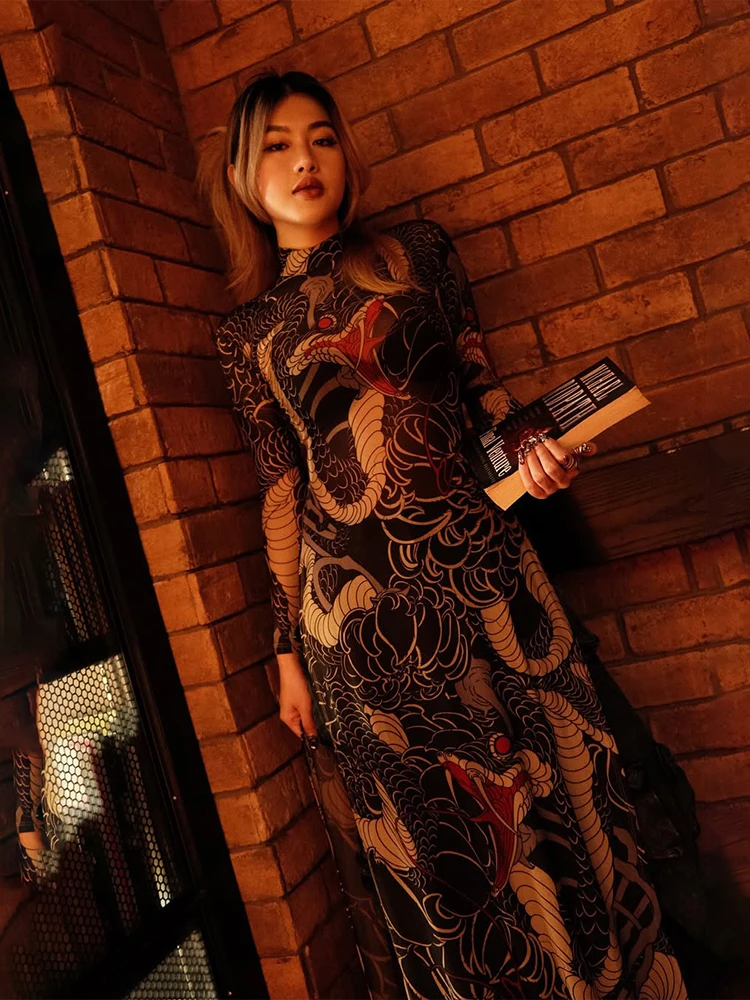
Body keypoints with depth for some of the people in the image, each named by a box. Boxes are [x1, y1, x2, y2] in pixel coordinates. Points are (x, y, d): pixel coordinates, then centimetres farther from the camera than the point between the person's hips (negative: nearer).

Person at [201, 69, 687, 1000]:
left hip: (479, 563, 1)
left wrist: (530, 449, -10)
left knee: (559, 790, 8)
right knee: (436, 839, 10)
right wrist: (288, 647, 6)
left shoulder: (417, 250, 9)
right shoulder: (246, 330, 8)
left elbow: (482, 386, 12)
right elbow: (280, 489, 7)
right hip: (357, 607, 0)